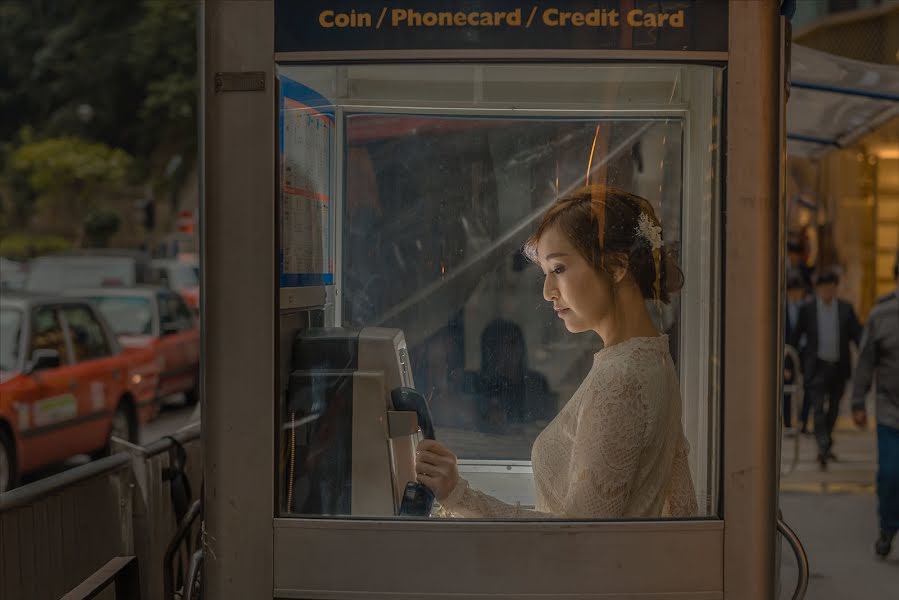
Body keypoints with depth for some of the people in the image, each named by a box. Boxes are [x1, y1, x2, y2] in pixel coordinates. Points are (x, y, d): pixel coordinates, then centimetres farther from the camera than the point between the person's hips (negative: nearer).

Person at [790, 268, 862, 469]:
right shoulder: (807, 309, -2)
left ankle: (826, 445, 32)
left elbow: (857, 335, 0)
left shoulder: (846, 309, 3)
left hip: (839, 367, 3)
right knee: (819, 409, -12)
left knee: (833, 409, 15)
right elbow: (796, 337, 3)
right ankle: (823, 447, -19)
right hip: (817, 367, -3)